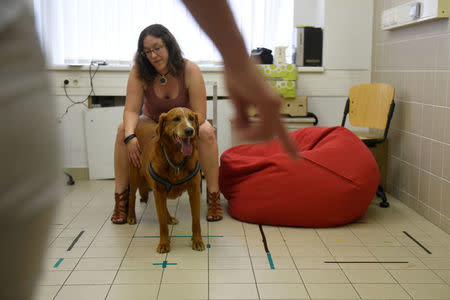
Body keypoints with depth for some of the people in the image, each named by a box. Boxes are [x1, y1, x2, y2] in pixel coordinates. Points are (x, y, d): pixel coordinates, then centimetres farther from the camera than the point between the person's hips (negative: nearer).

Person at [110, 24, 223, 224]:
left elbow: (199, 114, -26)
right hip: (152, 122, 2)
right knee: (123, 129, -26)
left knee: (206, 131, -33)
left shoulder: (190, 70, -25)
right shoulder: (139, 72, -20)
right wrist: (130, 136, -44)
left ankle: (213, 197, -23)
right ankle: (120, 198, -20)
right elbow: (131, 110, -24)